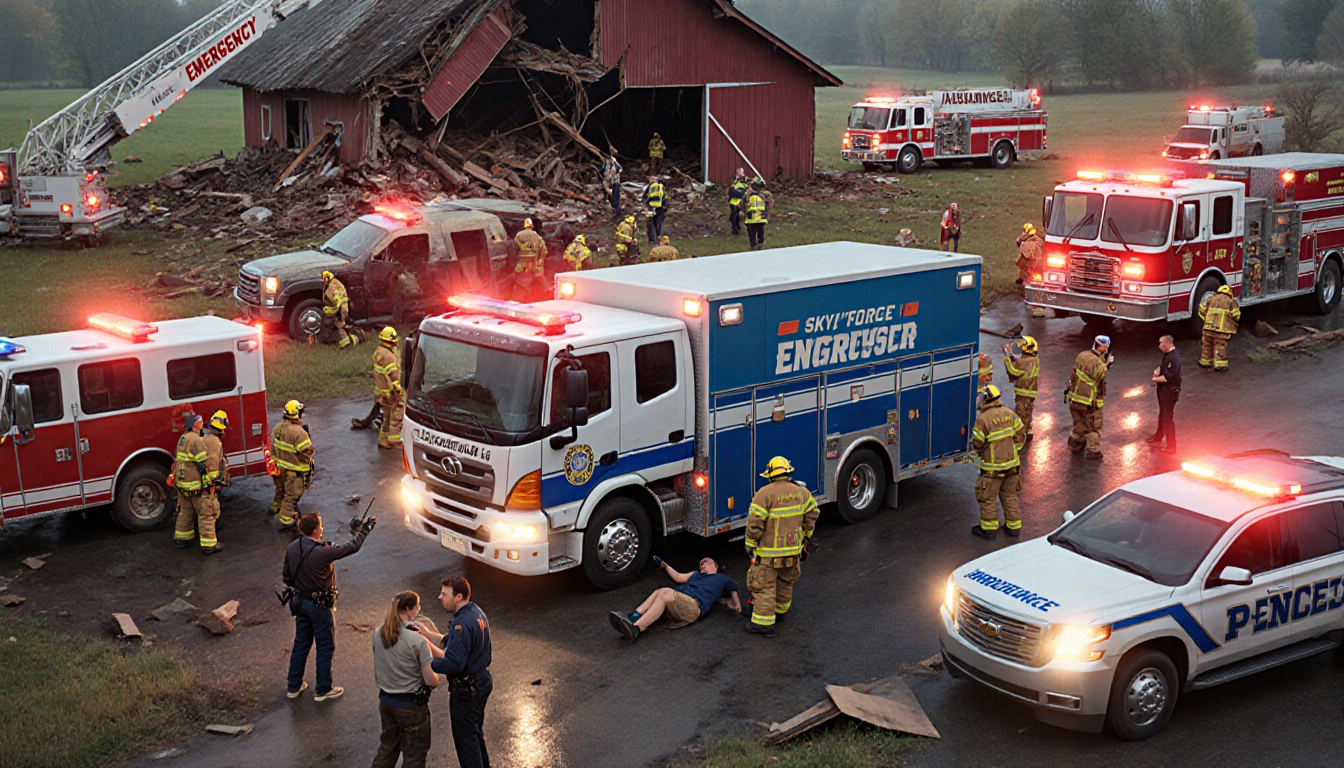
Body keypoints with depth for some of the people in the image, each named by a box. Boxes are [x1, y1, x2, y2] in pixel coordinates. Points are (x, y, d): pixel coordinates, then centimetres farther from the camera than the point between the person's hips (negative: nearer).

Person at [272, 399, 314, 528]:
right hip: (294, 470, -8)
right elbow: (308, 450, -23)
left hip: (279, 466, 8)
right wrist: (308, 437, -9)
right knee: (292, 495, 5)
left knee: (280, 489, 30)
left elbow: (274, 446, 8)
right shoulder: (299, 432, -29)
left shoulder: (278, 427, -4)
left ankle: (277, 507, 52)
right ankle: (286, 519, 10)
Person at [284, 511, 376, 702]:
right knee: (326, 647, 9)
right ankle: (323, 690, 20)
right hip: (320, 605, -7)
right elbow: (352, 547, -19)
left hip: (300, 601, 7)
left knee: (301, 644, 20)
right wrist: (365, 529, -4)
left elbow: (286, 577, 4)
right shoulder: (321, 552, -27)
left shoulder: (292, 548, -6)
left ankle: (293, 686, 30)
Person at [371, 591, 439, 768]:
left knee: (387, 747, 24)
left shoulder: (378, 635, -4)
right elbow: (432, 681, -20)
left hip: (386, 701, 6)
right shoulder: (418, 641, -23)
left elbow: (377, 673, 10)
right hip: (411, 705, -6)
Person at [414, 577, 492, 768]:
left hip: (466, 690, -10)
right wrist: (428, 633, 2)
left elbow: (453, 664, -31)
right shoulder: (476, 613, 3)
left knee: (465, 738, 5)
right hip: (482, 681, 10)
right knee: (476, 732, 25)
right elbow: (451, 644, 10)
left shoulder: (463, 624, -28)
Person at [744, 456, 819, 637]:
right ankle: (780, 611, 42)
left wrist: (750, 545, -6)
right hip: (793, 550, 6)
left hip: (769, 551, -6)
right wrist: (805, 538, 21)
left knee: (764, 586, 1)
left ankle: (764, 623, 1)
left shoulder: (765, 494, -17)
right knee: (786, 582, 23)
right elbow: (811, 516, 8)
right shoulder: (801, 492, 0)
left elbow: (754, 524, -18)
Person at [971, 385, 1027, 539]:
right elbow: (1020, 436, 4)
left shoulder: (983, 419, -18)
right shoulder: (1010, 414, -1)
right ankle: (1014, 526, 26)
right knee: (1009, 495, 19)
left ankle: (989, 528, 18)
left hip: (993, 467, -6)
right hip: (1012, 463, 6)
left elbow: (977, 444, -13)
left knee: (988, 497, 9)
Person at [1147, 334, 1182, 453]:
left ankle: (1170, 446, 5)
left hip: (1170, 391, -11)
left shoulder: (1174, 358, -26)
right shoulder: (1167, 354, 5)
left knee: (1168, 418, -3)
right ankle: (1158, 437, 46)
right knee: (1162, 414, 27)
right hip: (1163, 390, 11)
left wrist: (1156, 379, -15)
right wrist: (1157, 371, -1)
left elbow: (1168, 377, -30)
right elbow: (1162, 366, 21)